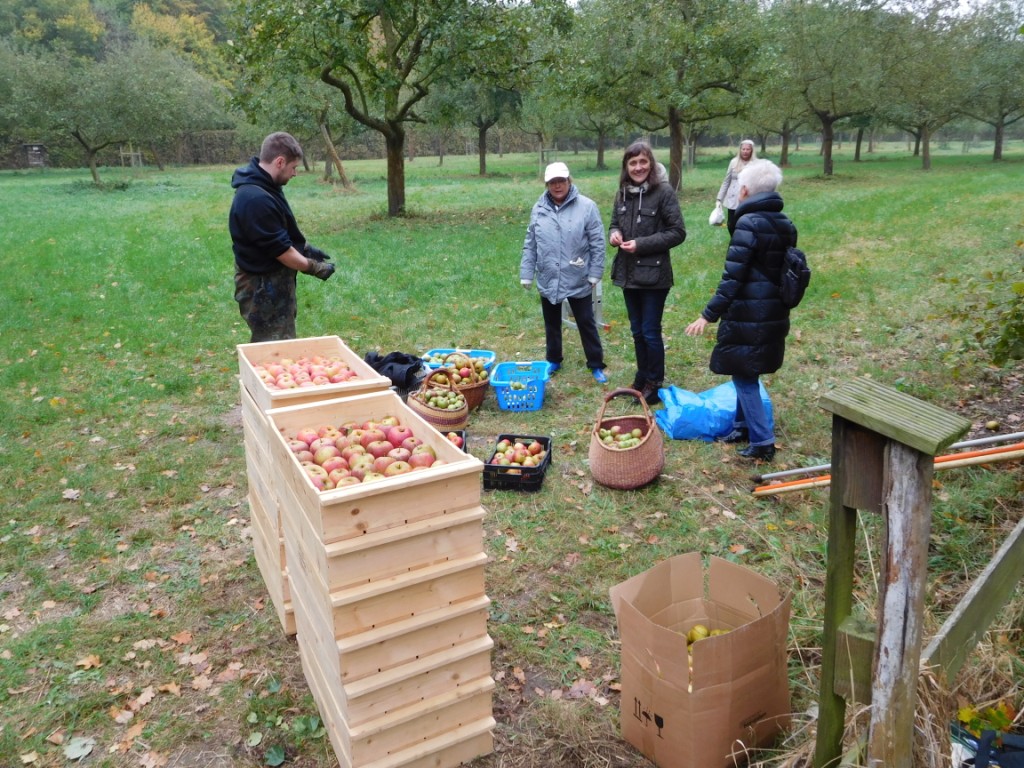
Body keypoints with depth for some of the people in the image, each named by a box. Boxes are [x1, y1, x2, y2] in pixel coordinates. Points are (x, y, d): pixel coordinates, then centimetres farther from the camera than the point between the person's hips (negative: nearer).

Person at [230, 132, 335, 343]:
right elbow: (280, 249, -23)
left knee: (282, 344, 21)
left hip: (273, 281, 11)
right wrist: (313, 267, -11)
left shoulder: (263, 187, 6)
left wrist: (306, 248, 14)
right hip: (263, 287, -11)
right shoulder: (256, 199, -28)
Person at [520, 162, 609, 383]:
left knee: (586, 323, 8)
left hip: (578, 281, -3)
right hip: (547, 280, 3)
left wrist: (594, 274, -9)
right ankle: (553, 361, 35)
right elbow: (530, 245, 6)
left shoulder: (587, 207, -9)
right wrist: (526, 274, 4)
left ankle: (596, 365, 21)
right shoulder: (538, 209, 1)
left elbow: (598, 244, -7)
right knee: (552, 324, 18)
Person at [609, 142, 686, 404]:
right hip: (628, 273, 6)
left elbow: (678, 232, -12)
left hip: (654, 274, -6)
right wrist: (614, 234, -6)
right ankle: (642, 376, 32)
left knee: (651, 332, 2)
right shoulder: (622, 193, 5)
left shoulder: (664, 191, -12)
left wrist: (642, 244, -19)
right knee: (637, 331, 16)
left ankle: (655, 383, 17)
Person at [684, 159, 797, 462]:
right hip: (775, 315, 8)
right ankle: (743, 425, 35)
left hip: (748, 317, -8)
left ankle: (763, 442, 5)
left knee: (743, 376, 2)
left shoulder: (748, 224, -17)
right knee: (746, 373, 22)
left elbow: (732, 278, -21)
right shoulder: (785, 224, 8)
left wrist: (708, 315, -18)